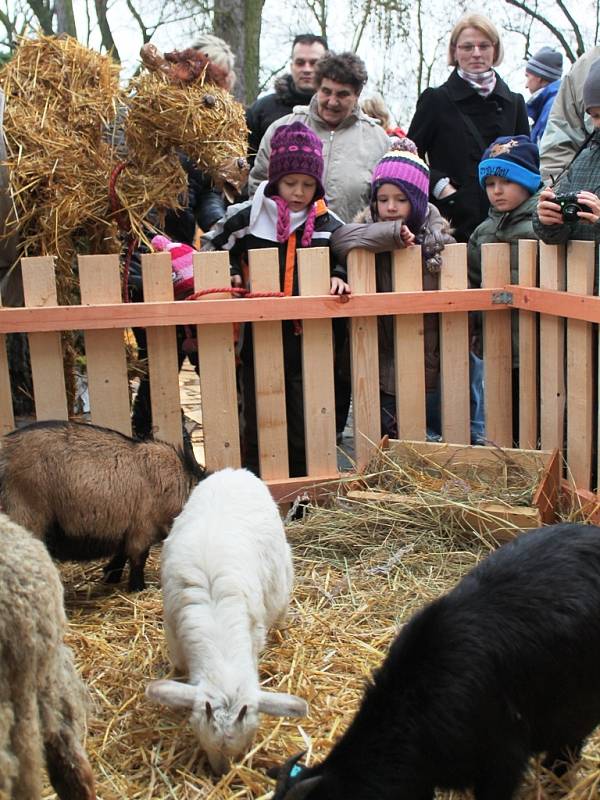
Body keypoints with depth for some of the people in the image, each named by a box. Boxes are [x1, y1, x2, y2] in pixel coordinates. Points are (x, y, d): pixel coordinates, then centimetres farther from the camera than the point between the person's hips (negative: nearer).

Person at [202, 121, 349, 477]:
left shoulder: (327, 223, 3)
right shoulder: (247, 217, -2)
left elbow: (346, 257, 15)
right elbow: (211, 247, 10)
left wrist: (339, 276, -6)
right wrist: (229, 273, -6)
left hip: (307, 341, 1)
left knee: (305, 428, 9)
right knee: (257, 425, 8)